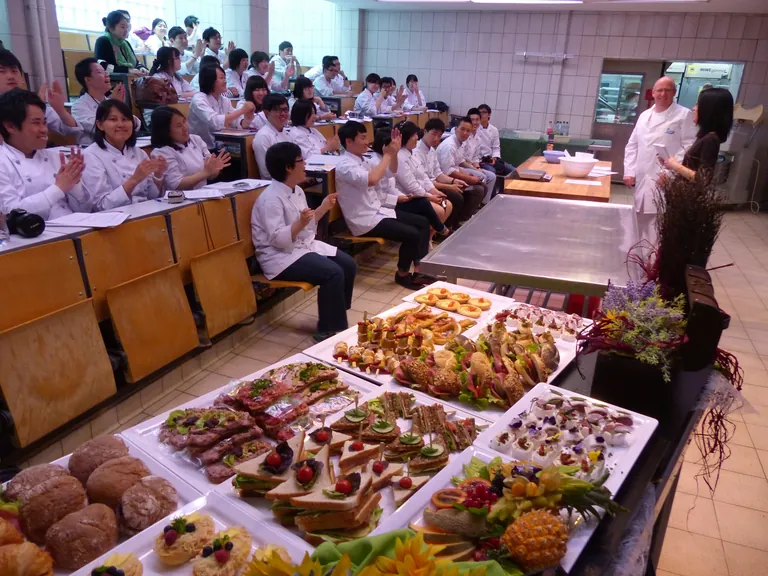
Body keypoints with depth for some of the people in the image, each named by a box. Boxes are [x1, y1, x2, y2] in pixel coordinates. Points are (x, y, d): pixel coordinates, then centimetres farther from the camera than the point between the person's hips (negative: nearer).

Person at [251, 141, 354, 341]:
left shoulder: (297, 191, 8)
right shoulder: (271, 198, -20)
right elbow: (278, 239, -26)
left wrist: (323, 208, 10)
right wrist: (300, 223, -38)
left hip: (305, 246, 10)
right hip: (281, 256, -10)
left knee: (348, 265, -2)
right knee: (333, 273, -25)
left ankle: (335, 317, 9)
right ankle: (327, 330, -12)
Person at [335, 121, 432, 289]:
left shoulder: (363, 161, 10)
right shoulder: (345, 165, -18)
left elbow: (391, 172, 19)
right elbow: (372, 180, -35)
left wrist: (394, 152, 1)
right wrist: (387, 155, -23)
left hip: (378, 211, 10)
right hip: (365, 220, -10)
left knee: (423, 222, 5)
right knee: (412, 234, -21)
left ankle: (419, 270, 4)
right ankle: (402, 273, 2)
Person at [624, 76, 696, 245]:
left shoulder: (684, 115, -1)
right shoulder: (644, 115, 14)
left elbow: (689, 147, -8)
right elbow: (632, 146, 15)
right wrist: (629, 171, 6)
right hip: (642, 179, 6)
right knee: (641, 221, 14)